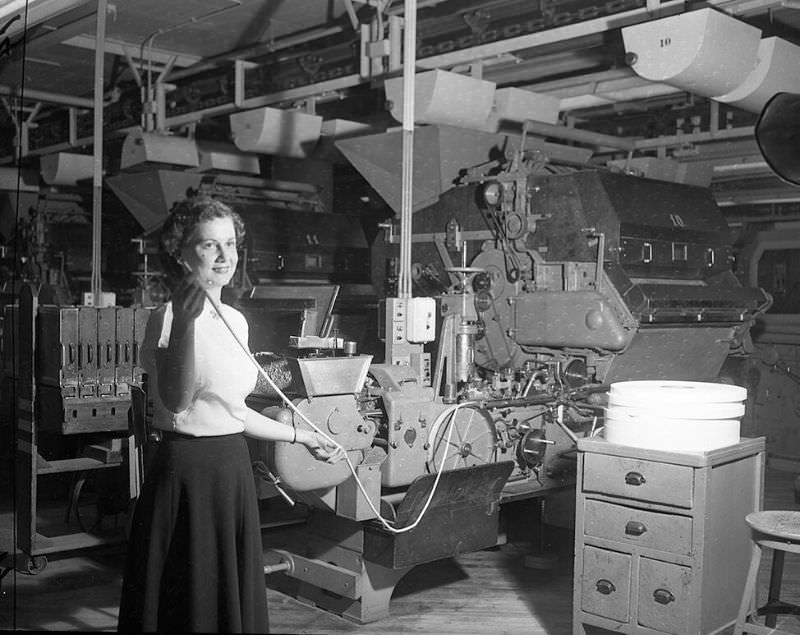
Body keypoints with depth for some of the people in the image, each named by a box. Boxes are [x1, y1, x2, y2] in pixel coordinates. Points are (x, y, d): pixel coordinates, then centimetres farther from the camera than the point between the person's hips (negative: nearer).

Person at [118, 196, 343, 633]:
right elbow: (175, 401, -29)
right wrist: (183, 321, -39)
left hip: (234, 466, 7)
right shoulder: (168, 317, -12)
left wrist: (301, 437, 21)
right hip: (186, 469, -7)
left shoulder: (235, 320, 10)